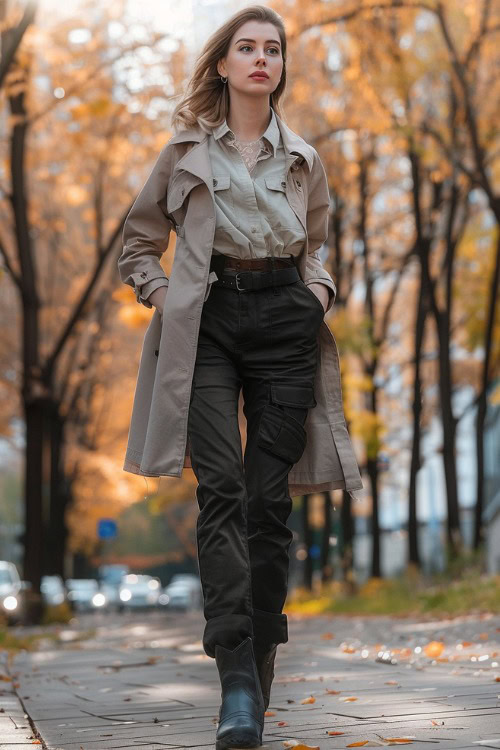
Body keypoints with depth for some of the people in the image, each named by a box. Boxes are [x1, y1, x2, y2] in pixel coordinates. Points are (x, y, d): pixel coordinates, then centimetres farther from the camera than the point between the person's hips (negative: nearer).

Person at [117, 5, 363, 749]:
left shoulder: (304, 159, 15)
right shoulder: (187, 150, 10)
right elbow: (138, 243, 18)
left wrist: (319, 291, 10)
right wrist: (162, 296, 1)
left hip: (285, 322, 2)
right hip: (209, 323, -2)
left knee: (270, 497, -2)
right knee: (222, 488, -17)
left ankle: (258, 669, 9)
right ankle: (237, 680, -22)